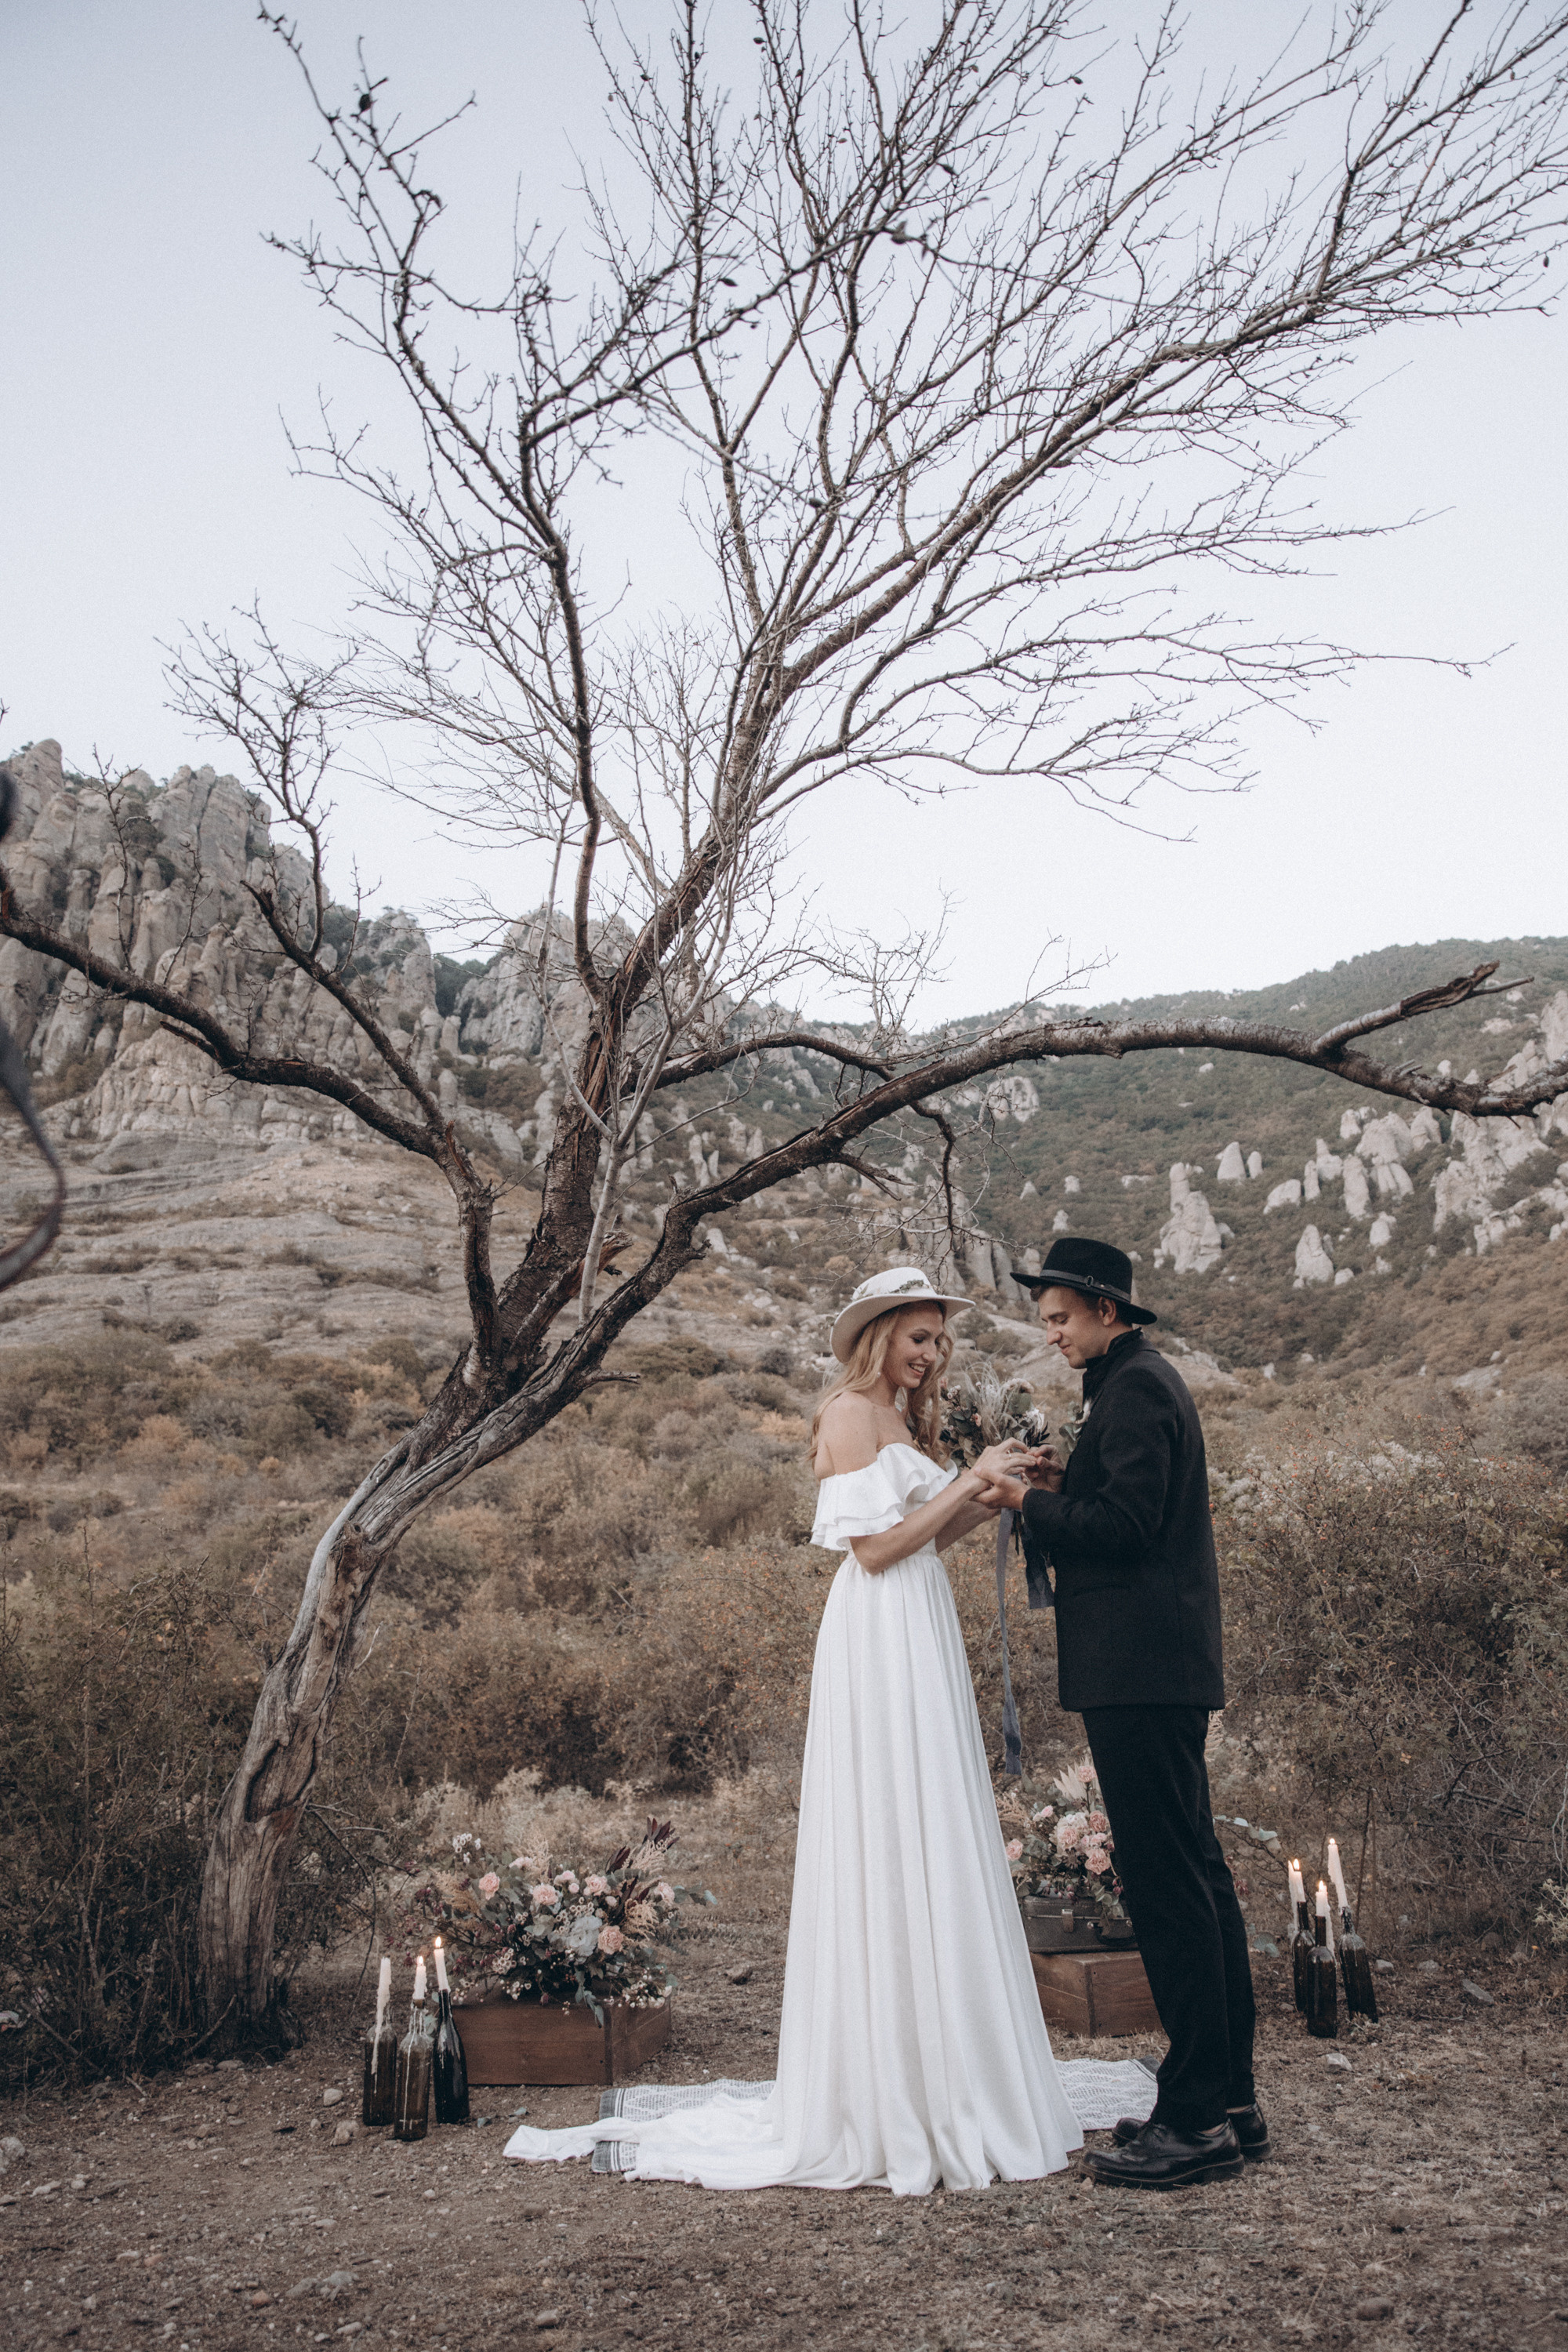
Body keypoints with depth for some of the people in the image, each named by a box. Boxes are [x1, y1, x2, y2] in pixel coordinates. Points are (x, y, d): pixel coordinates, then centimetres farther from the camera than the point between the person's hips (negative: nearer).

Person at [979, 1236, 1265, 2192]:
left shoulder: (1134, 1387, -12)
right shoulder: (1144, 1380, 20)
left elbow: (1126, 1522, -21)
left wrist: (1033, 1501, -10)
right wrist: (1063, 1486, 10)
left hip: (1140, 1674, -11)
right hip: (1165, 1668, 11)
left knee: (1169, 1887, -7)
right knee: (1198, 1874, 14)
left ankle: (1196, 2120, -1)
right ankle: (1231, 2097, 23)